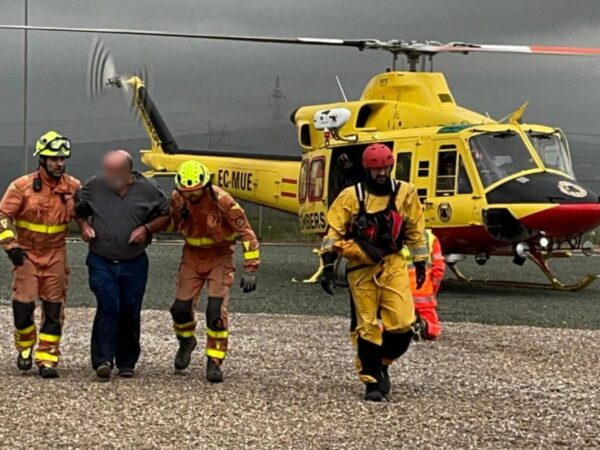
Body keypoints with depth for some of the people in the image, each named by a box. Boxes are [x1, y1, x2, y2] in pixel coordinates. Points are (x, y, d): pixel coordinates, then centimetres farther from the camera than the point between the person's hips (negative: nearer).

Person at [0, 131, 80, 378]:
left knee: (54, 308, 0)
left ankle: (47, 358, 6)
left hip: (55, 254, 2)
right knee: (23, 304, -4)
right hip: (27, 253, -2)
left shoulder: (73, 187, -1)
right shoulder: (23, 186, -9)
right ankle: (25, 348, 22)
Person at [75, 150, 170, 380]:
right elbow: (79, 209, 15)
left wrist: (147, 228, -9)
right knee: (108, 308, -14)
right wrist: (84, 225, -3)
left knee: (130, 312, 6)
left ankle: (126, 363, 19)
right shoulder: (94, 186, -2)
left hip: (134, 264, 1)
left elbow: (165, 216, 7)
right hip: (101, 262, -1)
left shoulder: (148, 190, -4)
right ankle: (103, 361, -12)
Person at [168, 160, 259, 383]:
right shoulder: (177, 199, -10)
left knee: (216, 310, -13)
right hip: (192, 256, 4)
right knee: (181, 307, -1)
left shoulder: (222, 201, -23)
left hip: (219, 257, -4)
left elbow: (246, 233, -18)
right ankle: (186, 342, 32)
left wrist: (250, 270, -21)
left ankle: (215, 362, -1)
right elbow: (172, 224, 14)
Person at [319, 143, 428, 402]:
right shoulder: (351, 196, -2)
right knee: (367, 327, 2)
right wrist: (328, 266, -10)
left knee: (402, 324, -8)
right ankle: (371, 381, 13)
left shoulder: (405, 194, 4)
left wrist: (420, 263, 15)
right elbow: (333, 232, -3)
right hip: (361, 268, -1)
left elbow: (415, 231, 14)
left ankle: (382, 364, 19)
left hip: (393, 265, 2)